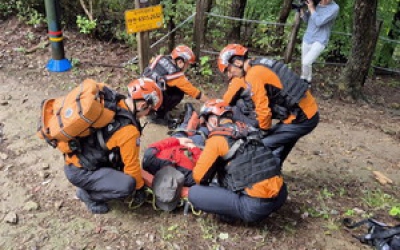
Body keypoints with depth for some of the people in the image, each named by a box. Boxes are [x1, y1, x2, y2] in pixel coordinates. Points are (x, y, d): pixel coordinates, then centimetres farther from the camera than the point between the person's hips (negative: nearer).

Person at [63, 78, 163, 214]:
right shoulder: (128, 130, -25)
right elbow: (131, 164, -13)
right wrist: (140, 188, 5)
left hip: (76, 159, 9)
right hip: (79, 172, -9)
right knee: (127, 185, -21)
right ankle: (87, 194, 1)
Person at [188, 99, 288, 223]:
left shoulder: (217, 139, -4)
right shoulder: (248, 129, 16)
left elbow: (199, 176, -1)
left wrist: (207, 185, 23)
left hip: (256, 205, -7)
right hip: (281, 195, 7)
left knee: (194, 193, 1)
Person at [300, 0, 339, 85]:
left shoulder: (334, 8, -15)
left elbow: (319, 22, -23)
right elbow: (306, 19, 7)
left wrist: (311, 8, -16)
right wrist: (301, 7, -8)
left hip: (319, 41, -5)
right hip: (307, 39, 6)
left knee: (306, 62, -21)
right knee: (305, 63, 15)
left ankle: (305, 81, 4)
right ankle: (307, 81, 37)